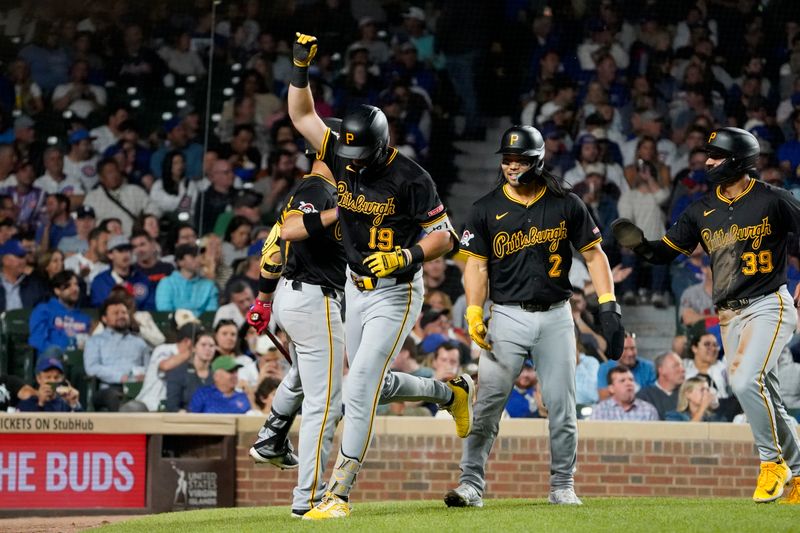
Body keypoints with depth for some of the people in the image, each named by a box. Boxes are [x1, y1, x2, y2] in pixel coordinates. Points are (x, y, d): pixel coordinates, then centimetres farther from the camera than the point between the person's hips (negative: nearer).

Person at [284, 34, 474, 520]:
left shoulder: (411, 179, -20)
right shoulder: (342, 157, -3)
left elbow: (443, 235, -14)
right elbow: (302, 115, 3)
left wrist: (406, 257, -30)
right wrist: (302, 65, -10)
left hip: (396, 295, -7)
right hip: (357, 289, 7)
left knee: (359, 393, -14)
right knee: (376, 386, 19)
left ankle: (339, 494, -12)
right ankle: (450, 392, 44)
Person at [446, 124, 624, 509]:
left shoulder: (566, 205, 3)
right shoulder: (486, 209, 2)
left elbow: (593, 254, 6)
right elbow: (477, 264, 2)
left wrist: (609, 308, -3)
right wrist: (474, 314, -11)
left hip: (555, 317, 1)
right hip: (507, 316, -1)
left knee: (562, 408, 3)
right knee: (487, 405, -10)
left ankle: (562, 487, 15)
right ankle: (471, 484, -7)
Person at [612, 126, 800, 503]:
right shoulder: (702, 211, 8)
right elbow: (665, 252, 9)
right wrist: (639, 244, -12)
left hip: (768, 306, -6)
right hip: (729, 316, 6)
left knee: (746, 382, -24)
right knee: (765, 399, 8)